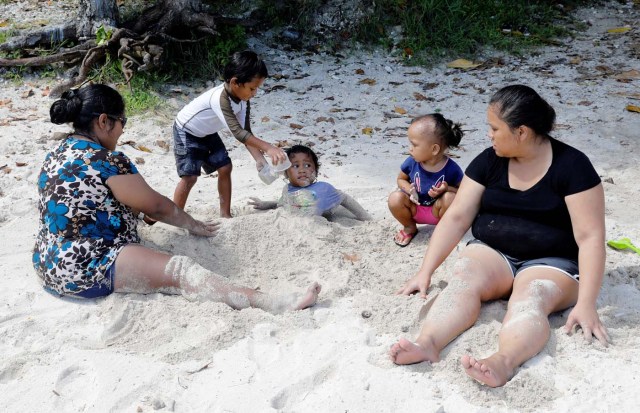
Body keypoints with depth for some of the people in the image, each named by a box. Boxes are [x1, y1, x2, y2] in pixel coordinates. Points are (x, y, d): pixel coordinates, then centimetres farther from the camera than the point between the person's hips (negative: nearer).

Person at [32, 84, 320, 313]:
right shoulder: (106, 162, -16)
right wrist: (194, 225, 10)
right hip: (86, 270, -11)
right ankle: (276, 305, -35)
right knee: (181, 271, -23)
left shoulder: (59, 154, 12)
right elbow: (156, 205, -5)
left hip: (51, 264, 11)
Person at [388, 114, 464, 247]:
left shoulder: (451, 168, -23)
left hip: (437, 211, -2)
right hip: (415, 209, 2)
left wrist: (447, 189, -31)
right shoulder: (411, 162, -16)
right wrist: (410, 190, -19)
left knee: (450, 197, -32)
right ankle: (410, 228, 5)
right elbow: (401, 179, 3)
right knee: (395, 198, -26)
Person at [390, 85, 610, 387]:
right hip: (492, 252, 3)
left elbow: (590, 237, -16)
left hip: (550, 262, -3)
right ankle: (427, 343, -52)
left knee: (529, 301, -35)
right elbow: (456, 218, -2)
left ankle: (503, 362, -61)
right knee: (462, 282, -29)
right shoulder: (489, 161, 0)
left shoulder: (572, 166, -12)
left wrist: (585, 304, -24)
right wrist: (425, 271, -8)